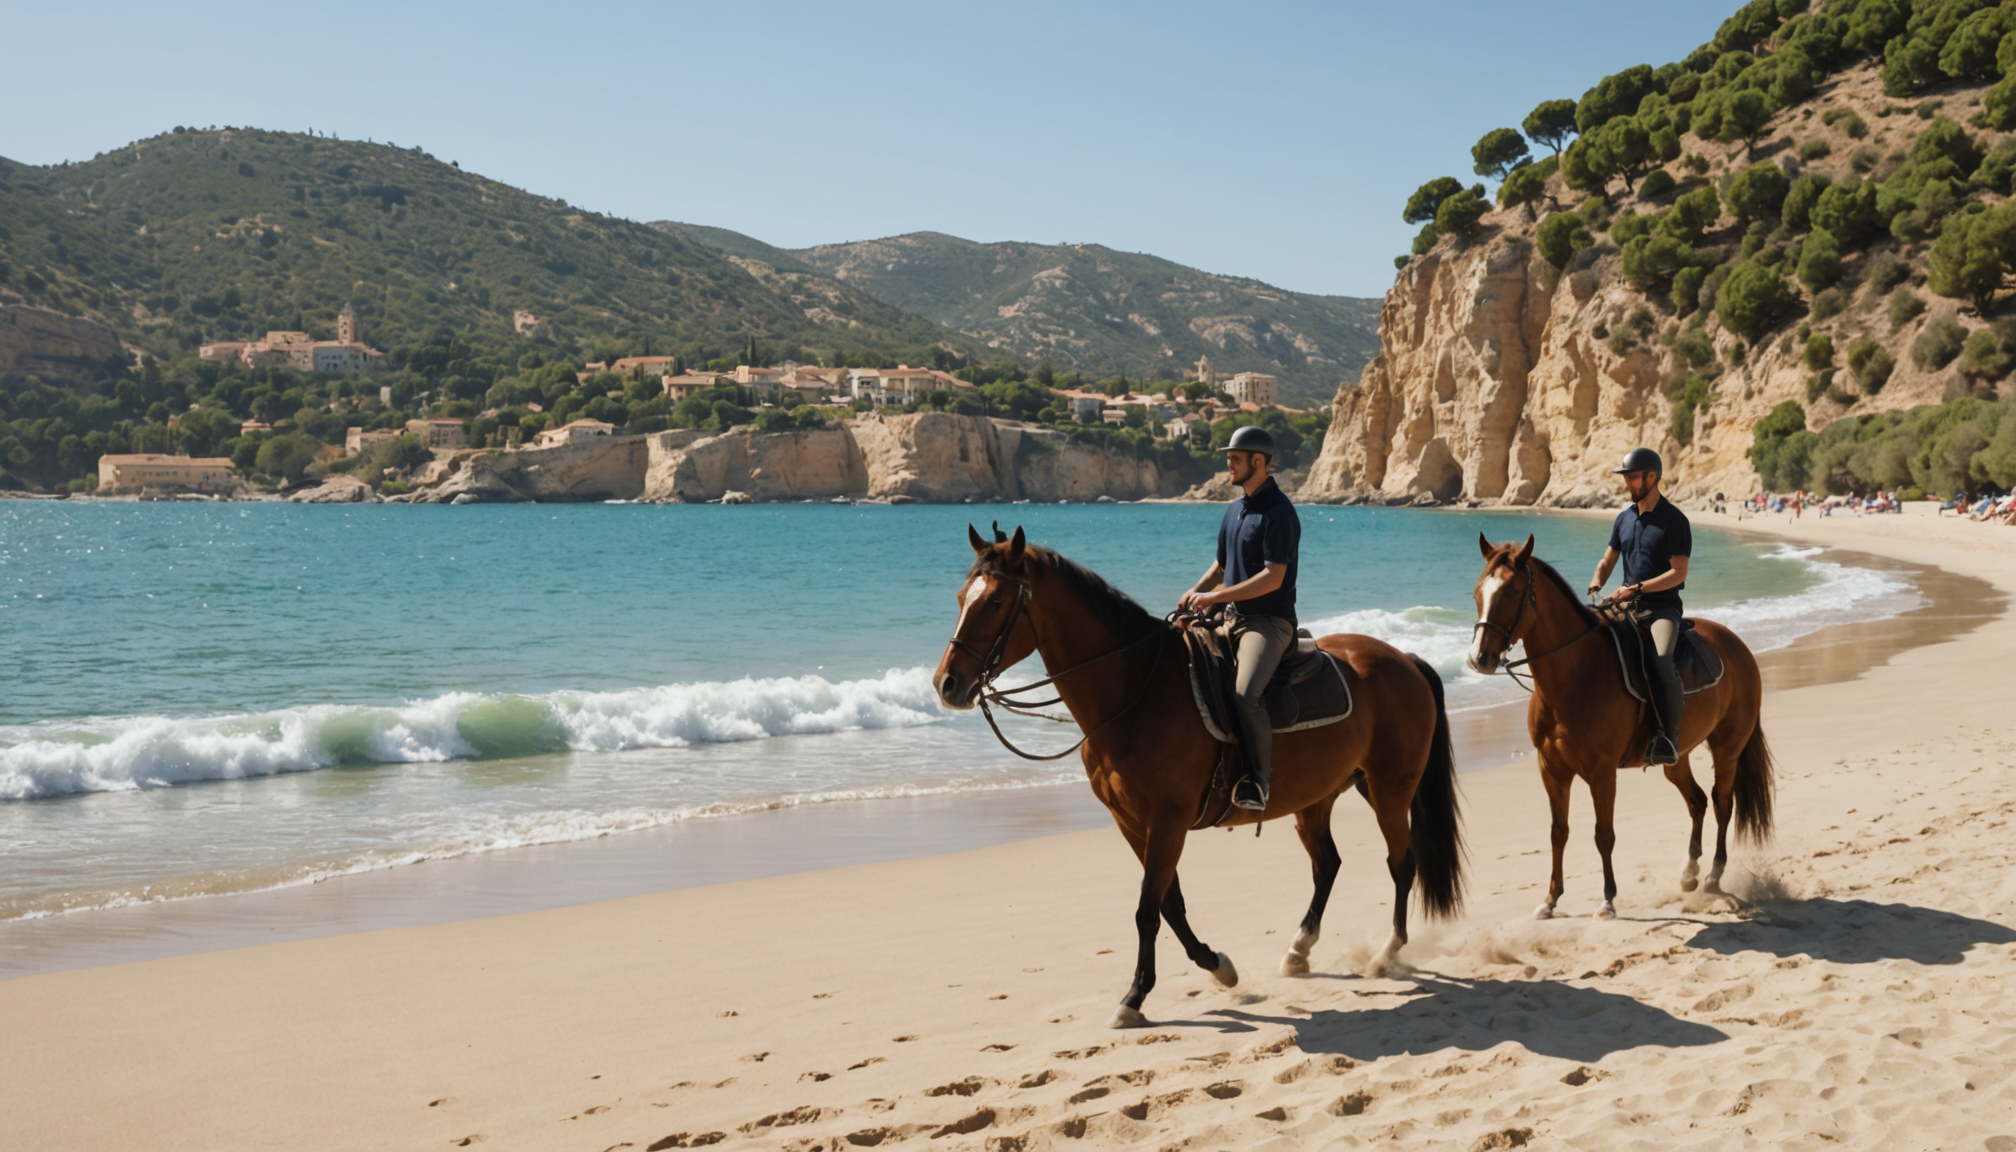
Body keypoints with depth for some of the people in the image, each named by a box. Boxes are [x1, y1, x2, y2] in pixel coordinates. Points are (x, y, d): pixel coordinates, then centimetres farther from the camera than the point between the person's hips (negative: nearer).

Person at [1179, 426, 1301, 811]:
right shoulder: (1235, 509, 16)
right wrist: (1196, 591, 6)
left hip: (1269, 621, -9)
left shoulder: (1278, 512, -12)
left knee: (1245, 694, -30)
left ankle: (1259, 778, -18)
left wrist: (1216, 596, -20)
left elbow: (1273, 577, -20)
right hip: (1232, 618, 9)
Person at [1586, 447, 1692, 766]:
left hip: (1662, 607, -6)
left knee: (1660, 660, -32)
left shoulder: (1674, 521, -6)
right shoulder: (1624, 518, 14)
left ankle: (1670, 737, -24)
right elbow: (1607, 561, 20)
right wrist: (1596, 584, -1)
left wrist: (1638, 588, -21)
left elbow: (1678, 573, -12)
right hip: (1628, 606, 6)